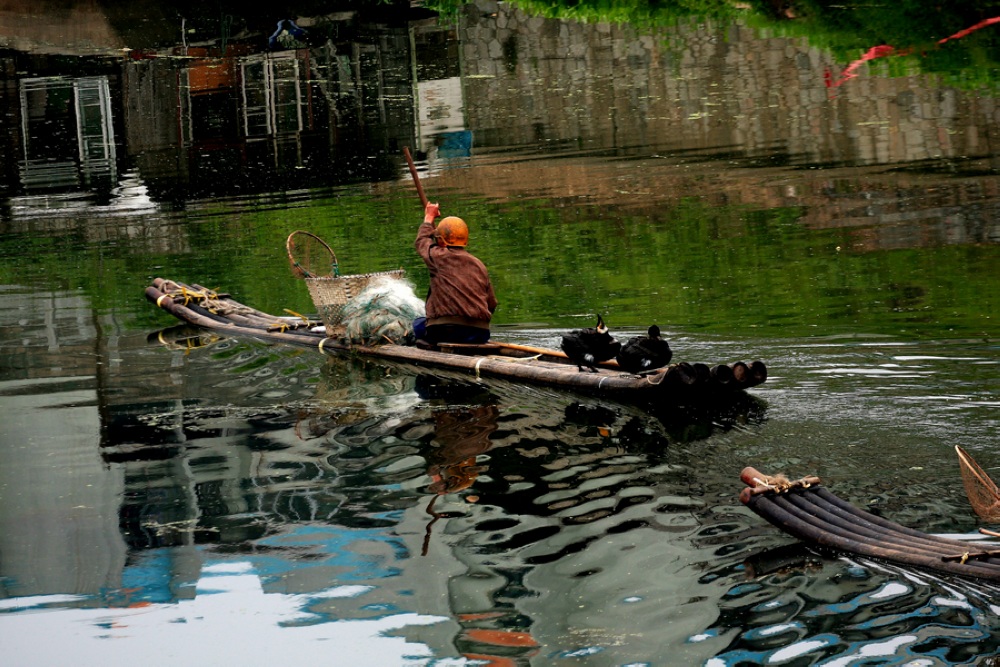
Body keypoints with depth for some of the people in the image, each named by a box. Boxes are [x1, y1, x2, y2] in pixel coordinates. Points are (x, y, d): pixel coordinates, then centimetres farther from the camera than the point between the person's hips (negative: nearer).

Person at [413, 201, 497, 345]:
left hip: (445, 329, -4)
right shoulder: (479, 265, 15)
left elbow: (421, 241, 25)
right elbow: (492, 303, 16)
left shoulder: (438, 257, 1)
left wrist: (429, 217, 41)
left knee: (418, 323, 21)